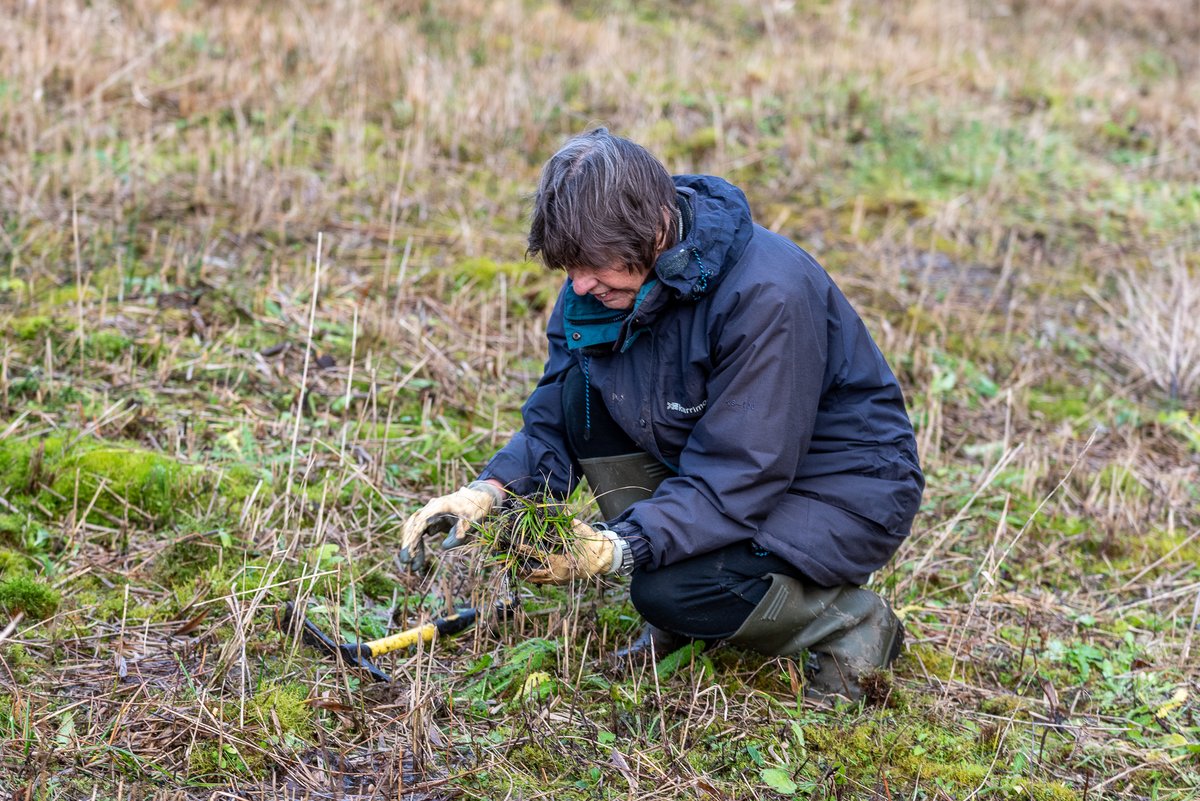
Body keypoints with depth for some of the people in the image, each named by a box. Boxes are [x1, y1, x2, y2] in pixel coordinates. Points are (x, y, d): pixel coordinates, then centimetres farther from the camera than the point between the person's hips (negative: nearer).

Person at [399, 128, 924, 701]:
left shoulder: (769, 293, -31)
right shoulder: (603, 279, -8)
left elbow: (739, 476, -31)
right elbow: (554, 423, -2)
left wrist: (620, 548, -38)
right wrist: (490, 491, -20)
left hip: (847, 490, -8)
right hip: (730, 470, 8)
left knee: (670, 590, -29)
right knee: (581, 391, -13)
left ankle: (852, 624, 0)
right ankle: (675, 625, 0)